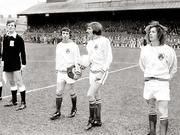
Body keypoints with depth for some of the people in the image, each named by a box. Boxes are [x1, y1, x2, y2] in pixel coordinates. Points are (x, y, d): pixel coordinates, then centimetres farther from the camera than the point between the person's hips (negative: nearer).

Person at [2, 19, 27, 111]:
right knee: (11, 83, 14)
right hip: (7, 63, 6)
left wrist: (23, 63, -9)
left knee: (19, 82, -5)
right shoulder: (5, 37, 9)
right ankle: (14, 101, 26)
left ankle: (23, 103, 0)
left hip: (16, 63, -6)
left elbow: (22, 51, -7)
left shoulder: (18, 38, -7)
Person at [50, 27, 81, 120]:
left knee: (71, 91, 6)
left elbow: (77, 59, -7)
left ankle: (74, 109, 27)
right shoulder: (59, 45, 12)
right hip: (60, 72, 5)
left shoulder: (73, 46, -5)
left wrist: (77, 68, -19)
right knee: (59, 92, 2)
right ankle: (57, 112, 9)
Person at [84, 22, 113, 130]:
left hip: (101, 72, -8)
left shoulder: (104, 41, -12)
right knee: (97, 97, 12)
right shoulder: (90, 42, 10)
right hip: (92, 71, 8)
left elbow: (109, 58, -13)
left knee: (90, 95, -14)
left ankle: (91, 120, 0)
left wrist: (103, 72, -19)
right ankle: (98, 121, 21)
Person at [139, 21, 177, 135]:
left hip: (162, 84, -4)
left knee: (164, 115, -7)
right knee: (151, 111, 17)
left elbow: (173, 68, 6)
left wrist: (167, 78, 6)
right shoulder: (145, 49, 2)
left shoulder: (168, 50, -8)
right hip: (148, 83, 4)